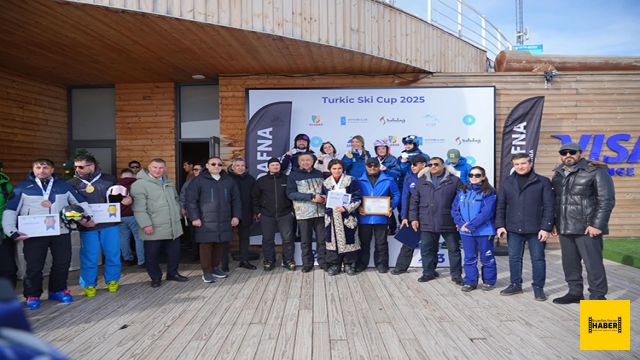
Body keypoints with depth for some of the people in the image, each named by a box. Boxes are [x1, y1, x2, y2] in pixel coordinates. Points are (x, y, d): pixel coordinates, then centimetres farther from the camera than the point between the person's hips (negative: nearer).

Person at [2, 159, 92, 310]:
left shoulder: (64, 186, 8)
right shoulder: (22, 188, 2)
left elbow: (80, 202, 14)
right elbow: (10, 211, 0)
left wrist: (87, 216, 0)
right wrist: (12, 232, -9)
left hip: (61, 233, 2)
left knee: (62, 263, 9)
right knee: (34, 266, 3)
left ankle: (58, 290, 28)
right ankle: (32, 295, 22)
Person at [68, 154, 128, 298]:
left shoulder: (108, 180, 4)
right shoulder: (73, 183, 0)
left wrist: (127, 199, -6)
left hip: (110, 223, 1)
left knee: (113, 254, 9)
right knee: (89, 257, 5)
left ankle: (112, 280, 27)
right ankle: (89, 284, 22)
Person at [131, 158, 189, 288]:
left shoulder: (169, 183, 13)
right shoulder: (140, 184, -11)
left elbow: (175, 199, 24)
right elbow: (139, 208, -16)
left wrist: (178, 214, 16)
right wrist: (146, 224, -20)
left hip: (173, 227, 6)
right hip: (153, 228, -6)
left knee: (174, 252, 14)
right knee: (152, 255, 6)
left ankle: (172, 273, 32)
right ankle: (155, 277, 23)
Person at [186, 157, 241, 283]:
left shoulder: (229, 180, 10)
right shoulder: (199, 181, -2)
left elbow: (236, 199, 13)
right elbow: (191, 200, -4)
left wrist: (236, 215, 6)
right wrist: (194, 217, -10)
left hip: (224, 221, 4)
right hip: (206, 221, -4)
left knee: (220, 245, 10)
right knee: (206, 246, 0)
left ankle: (215, 267, 26)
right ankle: (206, 271, 11)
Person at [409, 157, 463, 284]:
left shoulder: (454, 181, 1)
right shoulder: (421, 181, 9)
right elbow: (414, 201, 10)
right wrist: (413, 218, 3)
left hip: (448, 223, -2)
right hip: (427, 223, 2)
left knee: (454, 249, 6)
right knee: (427, 249, 8)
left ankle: (456, 274, 19)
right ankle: (429, 272, 23)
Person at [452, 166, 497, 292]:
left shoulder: (489, 193, -8)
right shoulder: (462, 192, 8)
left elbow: (486, 213, -17)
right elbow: (454, 209, 5)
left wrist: (470, 225, -19)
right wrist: (461, 224, -11)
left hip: (484, 231, -4)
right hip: (465, 231, 4)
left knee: (486, 257, 9)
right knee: (469, 258, 12)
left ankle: (489, 281, 25)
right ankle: (470, 281, 22)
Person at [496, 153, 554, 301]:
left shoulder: (543, 182, -2)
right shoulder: (506, 182, 6)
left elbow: (549, 206, -5)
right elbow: (500, 206, 8)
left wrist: (546, 228, -11)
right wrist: (500, 225, 1)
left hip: (536, 229, -3)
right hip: (513, 229, 3)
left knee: (538, 259, 6)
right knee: (514, 258, 10)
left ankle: (538, 288, 19)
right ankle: (515, 285, 24)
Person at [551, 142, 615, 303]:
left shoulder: (595, 171, -6)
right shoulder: (558, 175, 13)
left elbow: (607, 200, -11)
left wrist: (598, 225, -16)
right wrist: (553, 222, 12)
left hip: (587, 229, -6)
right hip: (564, 229, 6)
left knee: (593, 263, -2)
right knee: (570, 262, 13)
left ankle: (598, 296, 10)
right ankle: (575, 292, 26)